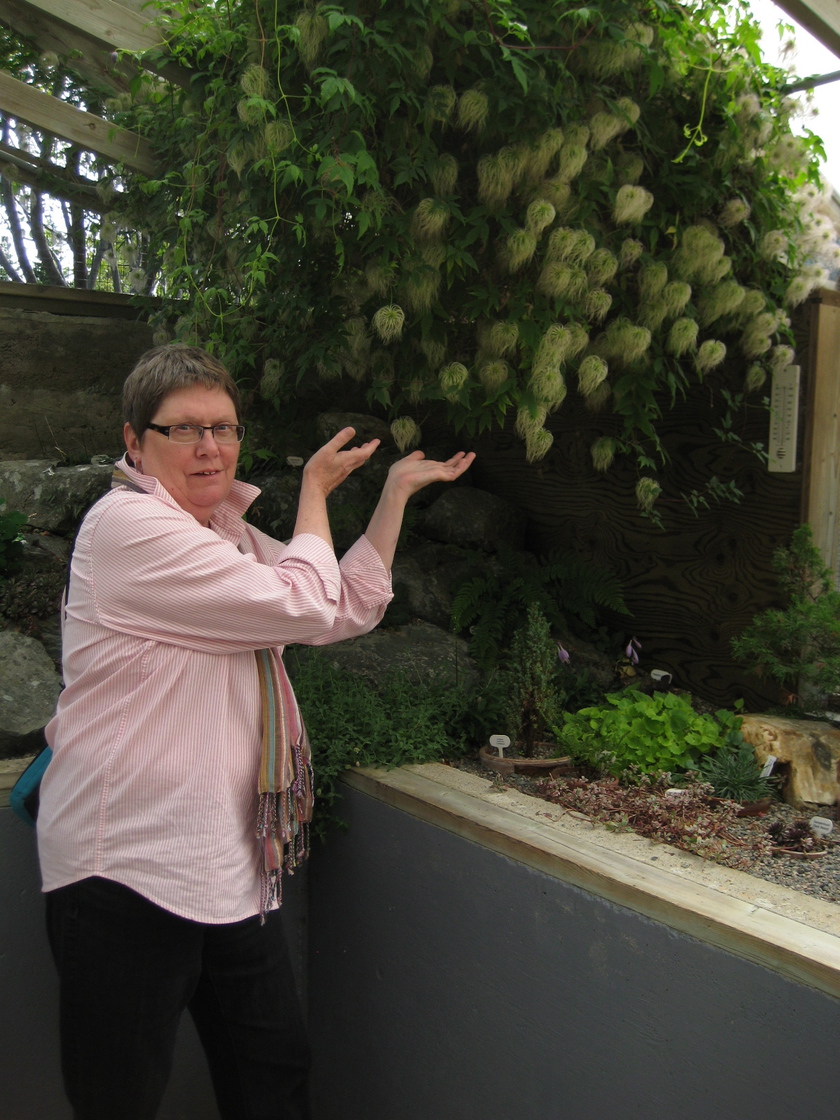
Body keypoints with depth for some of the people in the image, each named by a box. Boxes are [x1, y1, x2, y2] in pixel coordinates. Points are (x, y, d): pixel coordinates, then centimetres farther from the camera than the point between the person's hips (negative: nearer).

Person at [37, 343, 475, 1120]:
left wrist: (398, 489, 13)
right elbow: (306, 605, -18)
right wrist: (315, 488, -2)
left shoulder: (228, 536, 16)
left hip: (230, 870, 9)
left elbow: (349, 608, 14)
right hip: (127, 872, -8)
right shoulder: (127, 527, -15)